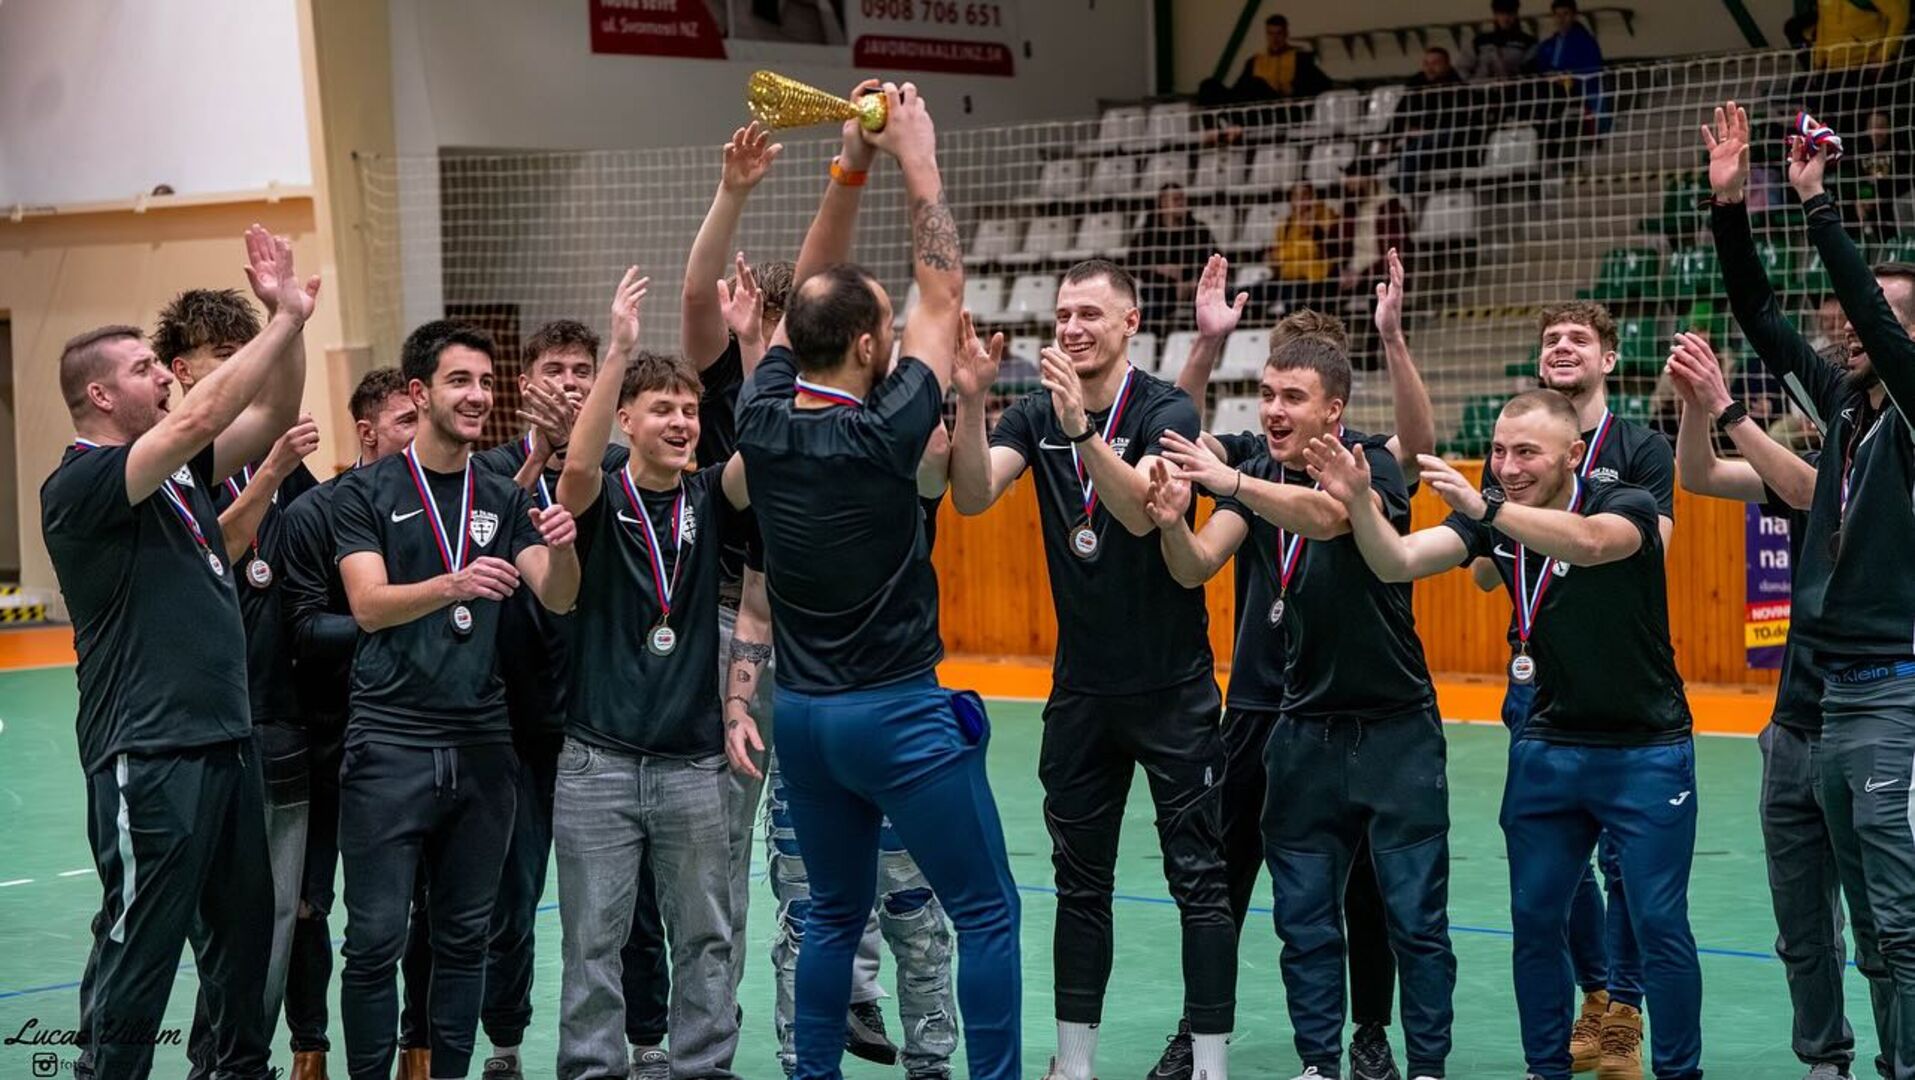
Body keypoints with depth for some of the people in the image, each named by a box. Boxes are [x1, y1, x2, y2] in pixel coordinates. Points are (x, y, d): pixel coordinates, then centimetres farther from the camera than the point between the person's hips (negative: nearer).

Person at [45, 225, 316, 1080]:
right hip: (149, 756, -9)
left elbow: (271, 415, 12)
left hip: (228, 740, 9)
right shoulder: (80, 486, -13)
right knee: (138, 949, -3)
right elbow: (199, 417, -23)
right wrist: (286, 319, -17)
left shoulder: (179, 469, 12)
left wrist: (288, 319, -3)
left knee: (243, 936, 16)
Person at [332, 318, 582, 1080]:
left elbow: (557, 598, 1)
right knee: (376, 939, -2)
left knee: (464, 936, 9)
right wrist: (453, 584, -31)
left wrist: (561, 548, -22)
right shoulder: (366, 493, -1)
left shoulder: (503, 499, 10)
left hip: (482, 743, 4)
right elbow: (369, 606, -14)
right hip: (391, 742, -4)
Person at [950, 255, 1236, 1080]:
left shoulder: (1166, 410, -11)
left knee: (1198, 880, -2)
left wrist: (1082, 425, -41)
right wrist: (971, 402, -28)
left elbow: (1140, 511, -28)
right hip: (1081, 688, 5)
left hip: (1172, 686, -5)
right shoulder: (1036, 414, 2)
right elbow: (972, 496, -14)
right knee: (1079, 882, 11)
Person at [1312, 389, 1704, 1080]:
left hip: (1647, 750, -5)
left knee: (1659, 926, -3)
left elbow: (1589, 541, -39)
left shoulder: (1625, 505, -16)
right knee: (1534, 918, 6)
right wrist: (1358, 501, -32)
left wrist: (1485, 508, -51)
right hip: (1548, 746, 5)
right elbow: (1397, 562, -13)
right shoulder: (1489, 514, -2)